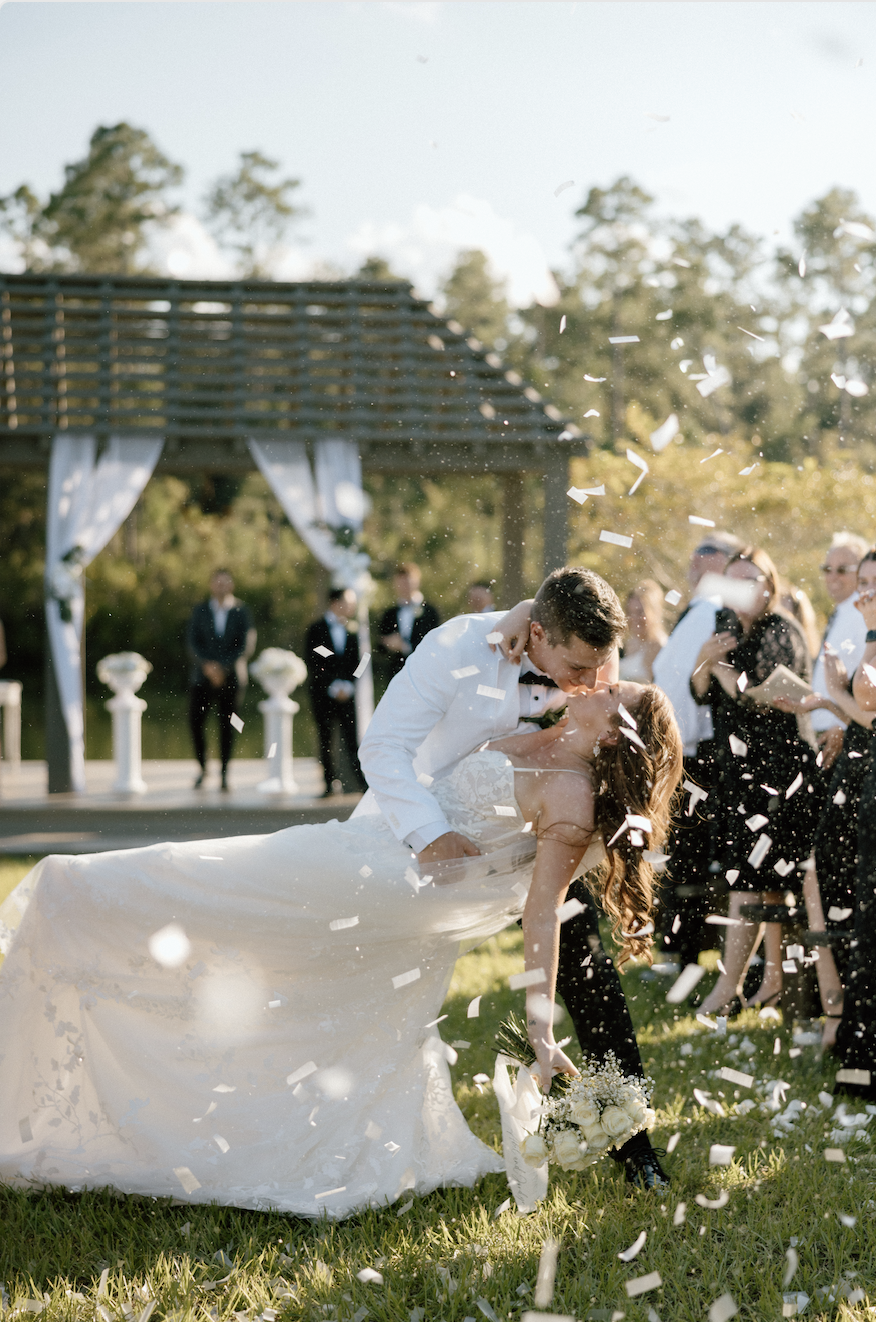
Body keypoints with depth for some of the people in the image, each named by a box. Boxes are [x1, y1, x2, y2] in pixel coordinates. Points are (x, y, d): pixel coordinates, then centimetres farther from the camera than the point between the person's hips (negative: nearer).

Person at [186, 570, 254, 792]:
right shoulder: (200, 611, 6)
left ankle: (224, 773, 7)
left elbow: (247, 645, -3)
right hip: (202, 675, 1)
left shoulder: (240, 611, 3)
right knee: (195, 722, -6)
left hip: (230, 676, -1)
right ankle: (202, 767, 13)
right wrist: (207, 665, -15)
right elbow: (192, 642, 0)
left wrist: (223, 667, -12)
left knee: (227, 724, -2)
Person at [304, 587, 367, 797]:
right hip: (323, 693, -1)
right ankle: (329, 783, 5)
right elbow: (314, 665, -4)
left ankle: (361, 780, -8)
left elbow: (356, 663, 8)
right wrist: (333, 687, -12)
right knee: (325, 739, 1)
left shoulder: (352, 630, 9)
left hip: (347, 693, 1)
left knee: (351, 738, -7)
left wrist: (347, 686, -7)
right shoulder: (316, 630, 2)